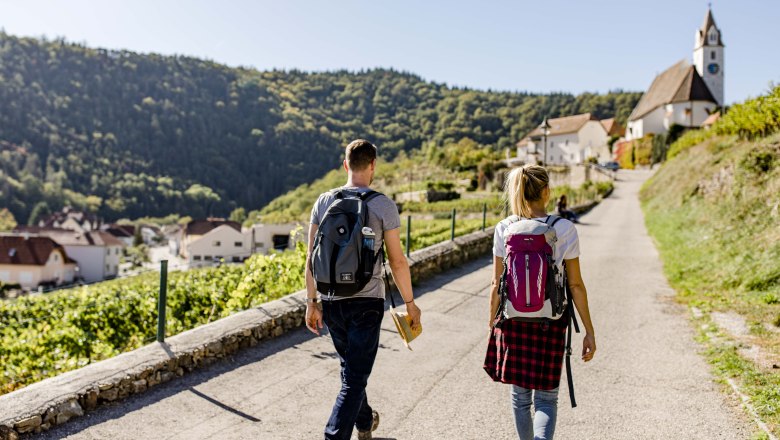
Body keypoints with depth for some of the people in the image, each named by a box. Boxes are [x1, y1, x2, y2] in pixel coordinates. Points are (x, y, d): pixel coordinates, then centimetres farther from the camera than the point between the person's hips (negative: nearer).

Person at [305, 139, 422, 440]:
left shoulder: (324, 202, 0)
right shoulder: (383, 206, -9)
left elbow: (312, 259, 1)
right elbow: (397, 261, -7)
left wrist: (312, 302, 10)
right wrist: (410, 303, 4)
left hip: (331, 302, 5)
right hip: (366, 302, -4)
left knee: (349, 367, 24)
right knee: (355, 378, 3)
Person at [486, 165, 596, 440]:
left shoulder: (504, 230, -4)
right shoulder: (565, 229, -9)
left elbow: (497, 284, -1)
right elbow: (576, 285, -6)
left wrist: (493, 323, 12)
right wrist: (589, 332, 2)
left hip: (513, 319, 2)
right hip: (551, 322, -2)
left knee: (520, 395, 18)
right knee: (546, 397, 9)